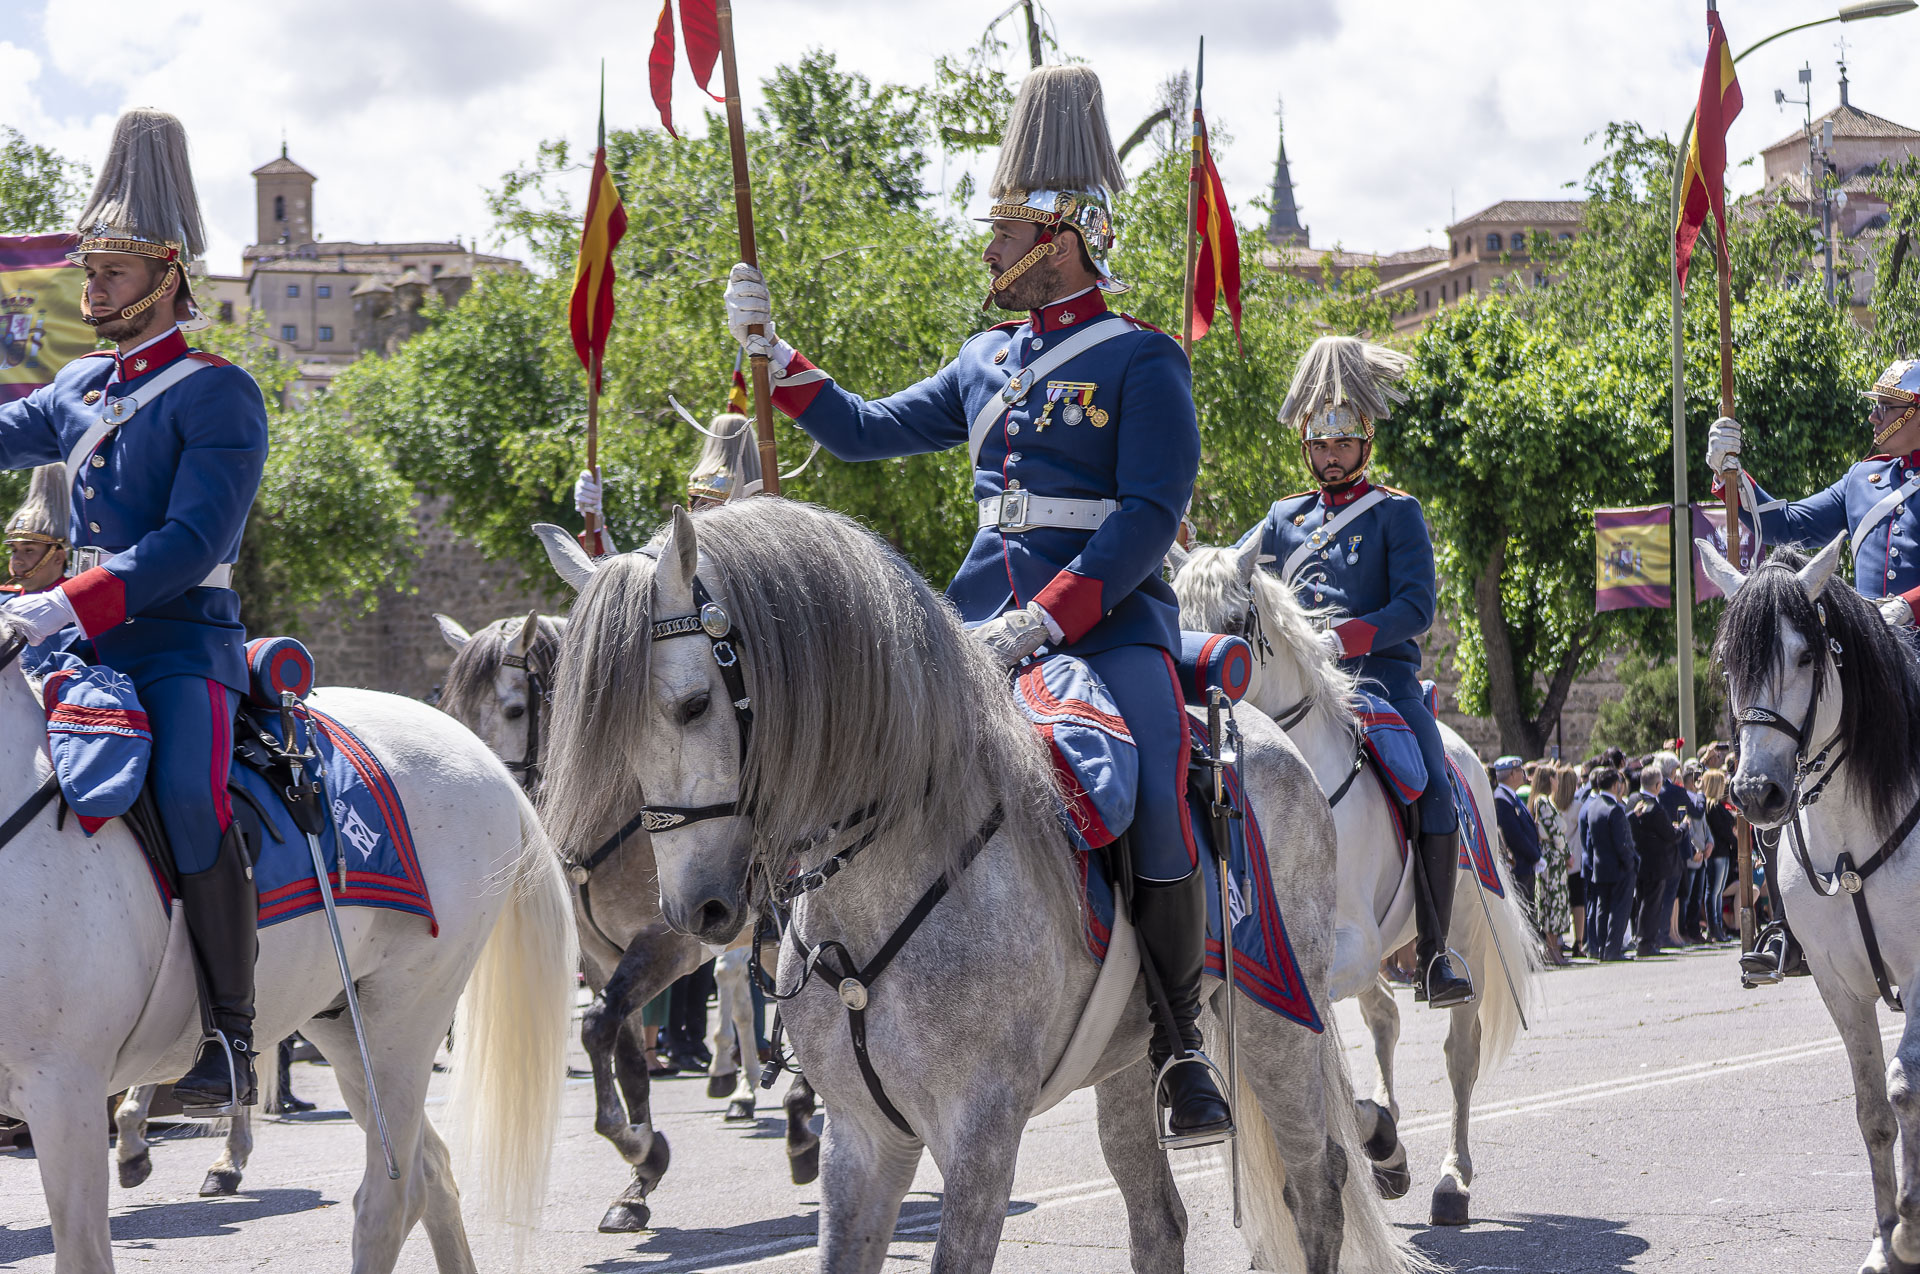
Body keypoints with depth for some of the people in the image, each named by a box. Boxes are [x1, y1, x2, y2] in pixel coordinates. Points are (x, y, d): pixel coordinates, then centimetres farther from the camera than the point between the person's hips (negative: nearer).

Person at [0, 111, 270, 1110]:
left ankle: (231, 1031, -22)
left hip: (184, 641, -8)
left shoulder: (220, 395, -6)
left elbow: (192, 543, -17)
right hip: (85, 641, 8)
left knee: (189, 795, -30)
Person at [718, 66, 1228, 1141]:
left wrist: (1047, 618, -23)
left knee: (1158, 800, -26)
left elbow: (1151, 518, -13)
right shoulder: (988, 359, 18)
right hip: (983, 617, 7)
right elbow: (870, 431, 27)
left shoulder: (1143, 362, -3)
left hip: (1112, 618, -7)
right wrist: (775, 354, 14)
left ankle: (1180, 1041, -11)